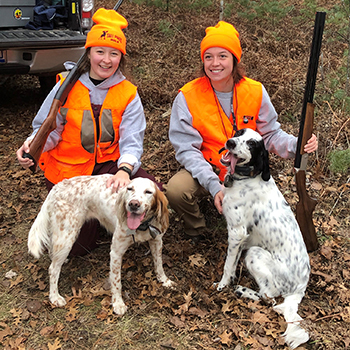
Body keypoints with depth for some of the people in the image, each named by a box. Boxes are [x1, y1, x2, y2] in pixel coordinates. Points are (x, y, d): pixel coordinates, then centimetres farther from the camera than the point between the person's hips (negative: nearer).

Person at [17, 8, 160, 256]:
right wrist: (32, 145, -26)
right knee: (79, 244, -10)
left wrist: (124, 170, -34)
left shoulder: (128, 94, -5)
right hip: (67, 170, -1)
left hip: (108, 164, 2)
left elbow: (131, 142, -13)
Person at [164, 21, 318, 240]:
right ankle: (195, 228, 5)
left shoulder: (255, 92, -7)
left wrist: (296, 145, -21)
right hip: (204, 170, -1)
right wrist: (213, 185, -28)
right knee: (176, 190, -31)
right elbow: (186, 148, -15)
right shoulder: (188, 96, -14)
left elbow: (271, 134, 2)